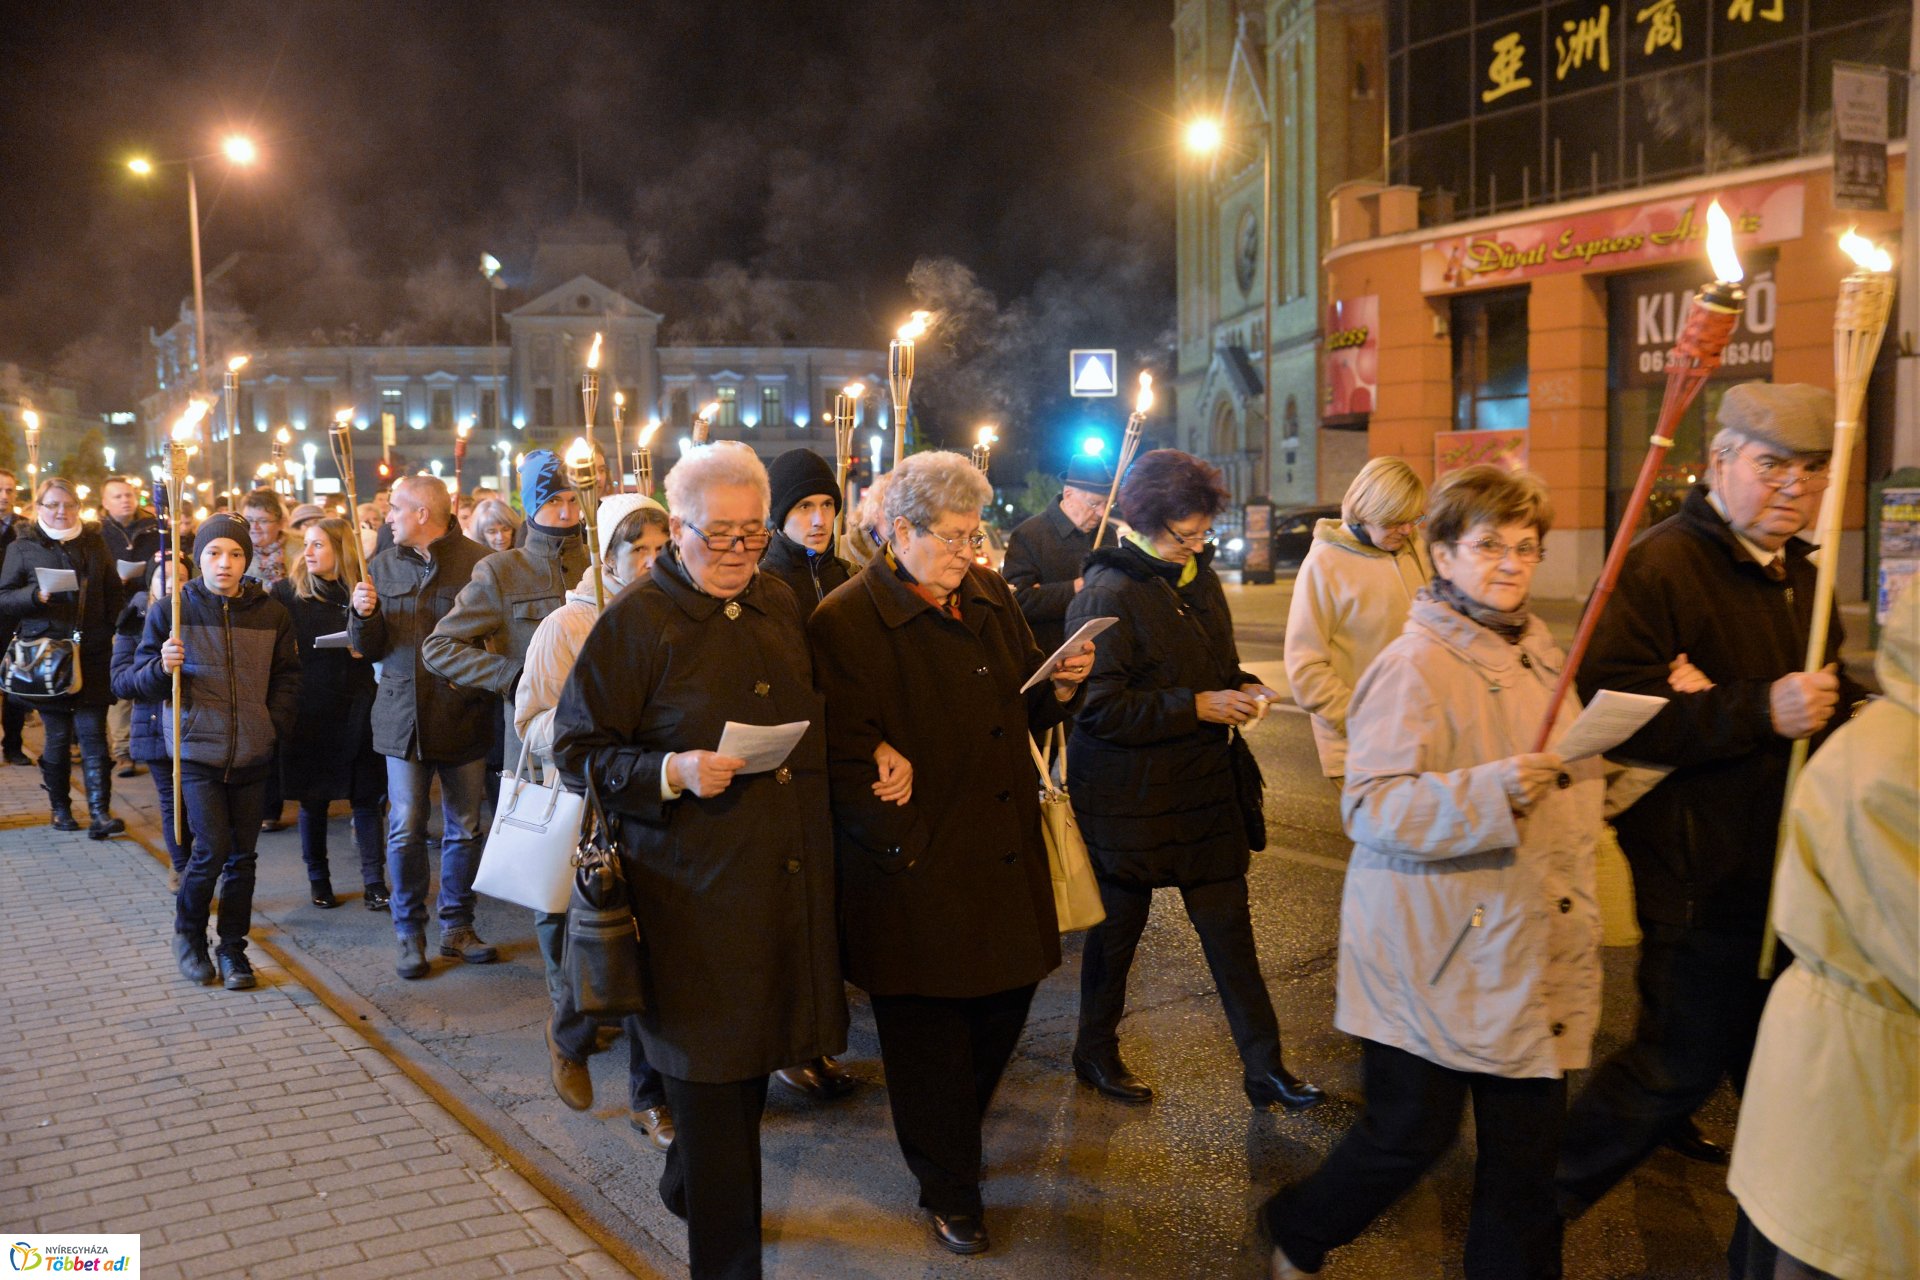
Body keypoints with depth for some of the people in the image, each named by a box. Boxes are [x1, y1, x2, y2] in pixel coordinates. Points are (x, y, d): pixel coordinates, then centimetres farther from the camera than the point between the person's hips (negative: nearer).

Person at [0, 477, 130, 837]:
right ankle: (60, 808, 18)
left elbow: (115, 592, 18)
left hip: (92, 655, 1)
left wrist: (108, 627, 5)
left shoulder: (94, 543, 11)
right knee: (57, 735, 5)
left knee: (93, 732, -5)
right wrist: (36, 594, -16)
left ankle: (100, 812, -8)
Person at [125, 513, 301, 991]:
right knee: (213, 849, -10)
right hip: (197, 750, -2)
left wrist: (273, 726, -2)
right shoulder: (173, 611, -2)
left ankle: (233, 947, 22)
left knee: (242, 855, 7)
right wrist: (162, 667, -20)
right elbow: (135, 682, 1)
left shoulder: (270, 614, 3)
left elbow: (287, 678, 11)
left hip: (252, 755, 2)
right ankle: (188, 932, 16)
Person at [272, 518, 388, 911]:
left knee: (367, 796, 0)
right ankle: (318, 879, 22)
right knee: (313, 800, 8)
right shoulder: (287, 591, 0)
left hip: (358, 708, 1)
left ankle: (374, 880, 7)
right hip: (309, 711, -1)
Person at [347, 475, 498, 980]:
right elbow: (368, 648, 9)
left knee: (464, 828, 9)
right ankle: (408, 931, 16)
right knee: (405, 829, 2)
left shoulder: (479, 563, -5)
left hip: (464, 716, -2)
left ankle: (457, 926, 23)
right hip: (403, 716, 2)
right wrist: (363, 614, -9)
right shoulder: (383, 566, 8)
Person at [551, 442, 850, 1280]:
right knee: (712, 1079, 1)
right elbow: (576, 748, -9)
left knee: (747, 1063, 20)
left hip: (788, 879, 6)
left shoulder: (779, 604, 11)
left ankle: (689, 1188, 46)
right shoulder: (637, 620, -9)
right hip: (695, 889, -6)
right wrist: (673, 772, -23)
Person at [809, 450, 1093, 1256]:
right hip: (916, 872, -6)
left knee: (1004, 1002, 17)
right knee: (929, 1033, 8)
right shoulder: (846, 622, -13)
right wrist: (905, 848, -19)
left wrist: (1061, 686, -5)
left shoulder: (991, 599, 9)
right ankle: (948, 1189, 29)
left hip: (1005, 854, 7)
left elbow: (1024, 713, 16)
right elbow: (848, 757, -16)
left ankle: (949, 1133, 44)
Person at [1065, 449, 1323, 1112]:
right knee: (1120, 922, 10)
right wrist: (1197, 707, -23)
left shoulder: (1200, 580, 8)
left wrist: (1242, 689, -1)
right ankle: (1095, 1050, 31)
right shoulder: (1109, 596, -17)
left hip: (1203, 785, 7)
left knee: (1229, 926, 8)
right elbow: (1099, 707, -22)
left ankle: (1264, 1067, 17)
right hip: (1128, 796, -7)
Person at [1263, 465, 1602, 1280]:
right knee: (1412, 1134, 4)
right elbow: (1371, 807, -21)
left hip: (1529, 955, 7)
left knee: (1528, 1147, 11)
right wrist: (1493, 791, -31)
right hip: (1435, 957, -7)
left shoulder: (1539, 655, 12)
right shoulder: (1415, 666, -14)